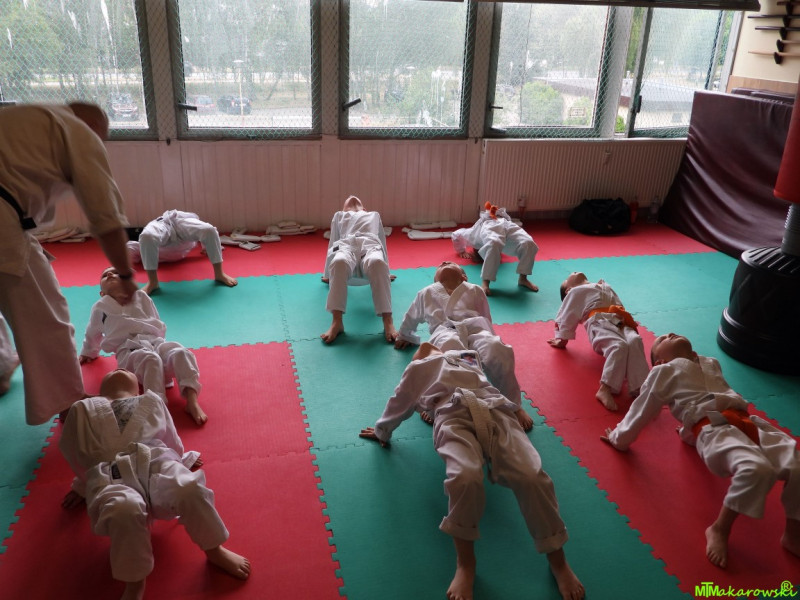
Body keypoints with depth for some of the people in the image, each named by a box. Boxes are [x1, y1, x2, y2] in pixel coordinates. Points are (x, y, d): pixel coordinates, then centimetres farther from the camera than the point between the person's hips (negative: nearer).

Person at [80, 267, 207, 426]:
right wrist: (88, 353, 56)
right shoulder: (100, 308, 24)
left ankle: (192, 402, -42)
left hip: (154, 340, 2)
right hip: (129, 348, -2)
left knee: (181, 353, -32)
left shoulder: (141, 297, 25)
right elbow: (92, 334, 43)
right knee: (150, 359, -40)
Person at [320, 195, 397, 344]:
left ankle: (388, 322, -47)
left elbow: (381, 241, 45)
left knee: (377, 263, -42)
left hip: (370, 246, 0)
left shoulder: (374, 215, 43)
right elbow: (333, 243, 41)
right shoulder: (339, 216, 41)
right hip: (347, 246, 0)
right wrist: (329, 274, 42)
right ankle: (337, 322, -43)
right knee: (339, 263, -42)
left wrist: (385, 270, 45)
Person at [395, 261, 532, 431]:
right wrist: (404, 337, 62)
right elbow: (411, 318, 51)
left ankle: (513, 406, -22)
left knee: (495, 349, -39)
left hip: (476, 329, 1)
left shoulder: (475, 291, 36)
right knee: (450, 347, -44)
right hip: (445, 331, -1)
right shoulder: (427, 294, 36)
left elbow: (486, 321, 38)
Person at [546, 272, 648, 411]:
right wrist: (562, 340, 26)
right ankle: (605, 389, -49)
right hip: (599, 322, -4)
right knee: (619, 346, -38)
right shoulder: (575, 292, 27)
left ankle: (639, 389, -42)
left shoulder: (607, 287, 43)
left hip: (620, 322, 4)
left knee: (635, 341, -33)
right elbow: (566, 318, 26)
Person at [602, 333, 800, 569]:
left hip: (748, 424, 6)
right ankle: (719, 529, -13)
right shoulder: (663, 372, 13)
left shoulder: (712, 363, 29)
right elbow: (641, 410, 19)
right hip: (713, 430, -6)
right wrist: (619, 438, 27)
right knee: (757, 468, -34)